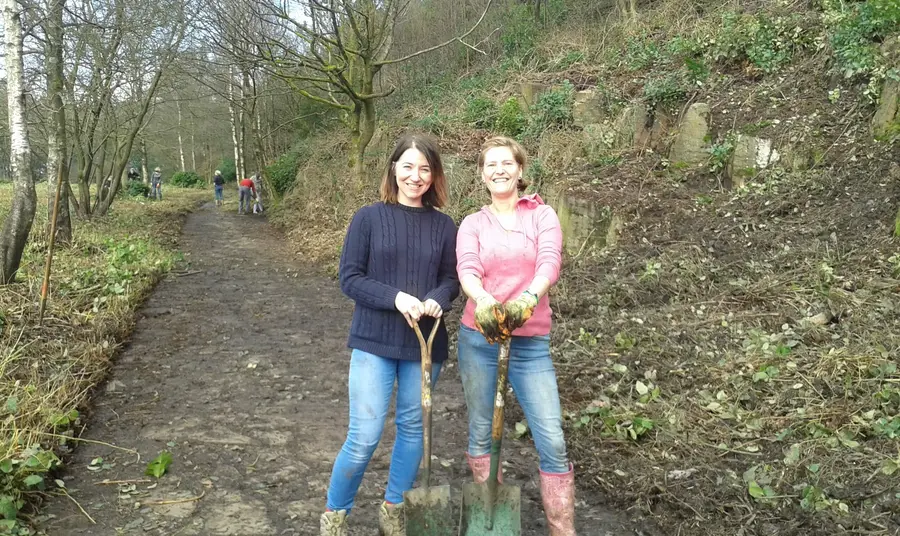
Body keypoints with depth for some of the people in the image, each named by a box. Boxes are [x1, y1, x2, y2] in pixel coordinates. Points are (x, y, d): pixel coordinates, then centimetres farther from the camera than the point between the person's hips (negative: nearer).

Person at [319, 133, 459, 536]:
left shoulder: (443, 225, 3)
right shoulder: (368, 218, -5)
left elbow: (451, 279, 6)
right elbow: (350, 279, -7)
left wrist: (437, 300, -16)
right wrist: (396, 297, -21)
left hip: (425, 343, 3)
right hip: (374, 340, -3)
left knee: (412, 426, 14)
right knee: (365, 435, -4)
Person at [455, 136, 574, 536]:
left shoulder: (542, 215, 4)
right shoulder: (472, 224, 6)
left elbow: (550, 262, -14)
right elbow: (467, 270, -12)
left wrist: (528, 298, -36)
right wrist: (485, 301, -35)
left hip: (531, 342, -1)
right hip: (478, 337, 1)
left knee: (552, 440, -5)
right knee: (482, 432, 9)